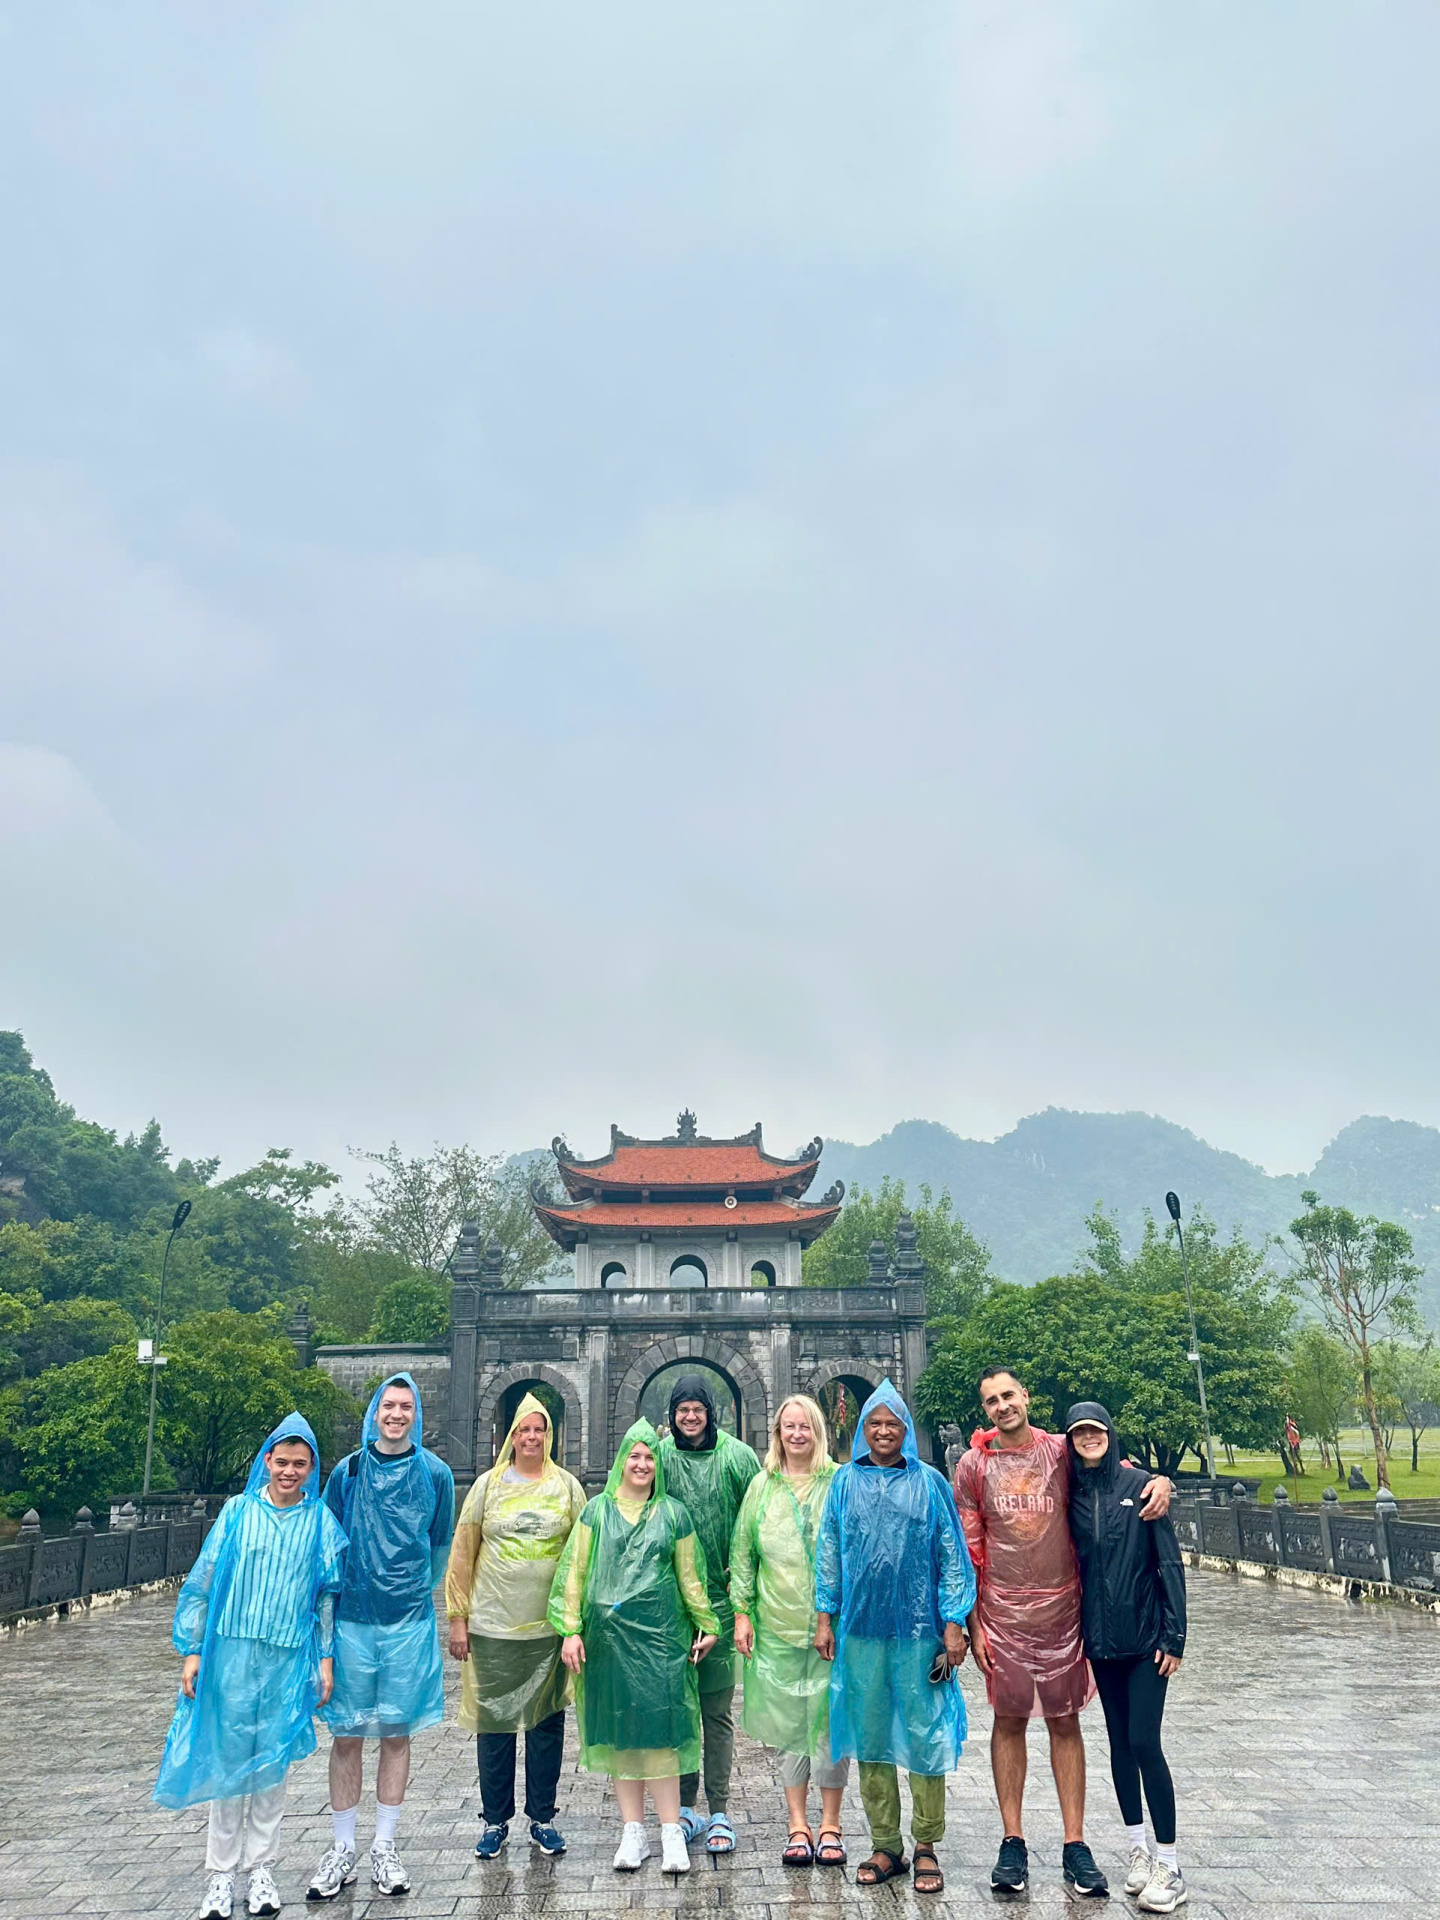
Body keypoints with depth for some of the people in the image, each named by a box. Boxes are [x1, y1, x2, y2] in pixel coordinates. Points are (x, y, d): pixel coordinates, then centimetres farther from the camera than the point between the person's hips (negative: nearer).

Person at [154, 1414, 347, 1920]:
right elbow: (201, 1583, 3)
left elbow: (328, 1595, 6)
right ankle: (221, 1874, 19)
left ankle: (260, 1870, 22)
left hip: (290, 1660, 0)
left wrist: (325, 1659, 4)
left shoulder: (321, 1522, 2)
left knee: (272, 1761, 8)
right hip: (232, 1654, 0)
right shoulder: (237, 1512, 0)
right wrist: (191, 1651, 0)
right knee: (227, 1759, 5)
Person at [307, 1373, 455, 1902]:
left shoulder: (434, 1474, -1)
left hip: (409, 1621, 0)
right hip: (351, 1619, 0)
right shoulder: (348, 1471, 0)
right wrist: (334, 1599, 9)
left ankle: (384, 1847, 20)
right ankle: (342, 1848, 19)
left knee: (396, 1733, 8)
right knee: (346, 1735, 6)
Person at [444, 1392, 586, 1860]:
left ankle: (542, 1819, 21)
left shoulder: (567, 1486, 4)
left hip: (551, 1628, 0)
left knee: (547, 1724, 6)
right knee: (494, 1722, 6)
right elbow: (462, 1553, 5)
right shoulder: (488, 1485, 3)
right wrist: (457, 1618, 1)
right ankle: (495, 1820, 21)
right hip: (493, 1627, 0)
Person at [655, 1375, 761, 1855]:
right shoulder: (662, 1454, 1)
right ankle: (685, 1806, 21)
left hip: (721, 1597, -2)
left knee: (717, 1711, 4)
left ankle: (719, 1812, 12)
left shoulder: (736, 1457, -3)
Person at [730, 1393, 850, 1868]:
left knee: (831, 1720, 1)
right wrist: (742, 1611, 5)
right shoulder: (762, 1486, 8)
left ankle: (829, 1824, 15)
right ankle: (798, 1825, 18)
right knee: (788, 1722, 6)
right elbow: (742, 1553, 11)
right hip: (778, 1625, 2)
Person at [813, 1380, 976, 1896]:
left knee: (924, 1734, 2)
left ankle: (926, 1847, 16)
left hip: (918, 1628, -2)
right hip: (860, 1627, 2)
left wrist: (953, 1623, -4)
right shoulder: (845, 1483, 5)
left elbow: (951, 1555, 1)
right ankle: (885, 1845, 20)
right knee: (871, 1736, 8)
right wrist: (824, 1618, 4)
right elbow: (828, 1553, 8)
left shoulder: (929, 1483, 0)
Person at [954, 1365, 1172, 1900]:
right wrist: (973, 1623, -2)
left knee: (1065, 1721, 7)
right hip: (1002, 1610, 0)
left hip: (1061, 1608, 0)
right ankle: (1013, 1842, 18)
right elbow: (968, 1552, 1)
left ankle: (1074, 1845, 16)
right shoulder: (973, 1465, -2)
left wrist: (1160, 1480, -11)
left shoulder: (1061, 1451, -1)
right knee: (1009, 1720, 7)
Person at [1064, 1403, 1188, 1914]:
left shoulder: (1139, 1485, -6)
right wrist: (1075, 1640, 7)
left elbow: (1170, 1561, -6)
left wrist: (1174, 1634, -9)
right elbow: (1071, 1567, 9)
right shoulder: (1071, 1495, 3)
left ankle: (1168, 1866, 3)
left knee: (1144, 1742, -7)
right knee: (1119, 1741, 11)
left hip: (1146, 1636, -4)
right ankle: (1139, 1850, 25)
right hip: (1100, 1638, 4)